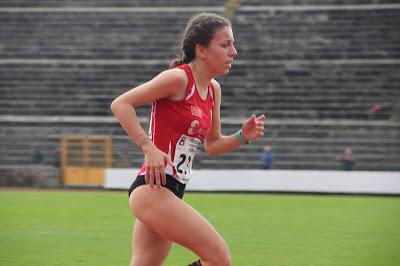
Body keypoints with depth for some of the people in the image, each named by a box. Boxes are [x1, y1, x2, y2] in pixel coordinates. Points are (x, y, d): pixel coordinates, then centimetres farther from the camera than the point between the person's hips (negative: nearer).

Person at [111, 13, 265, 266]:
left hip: (170, 192, 9)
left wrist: (242, 136, 4)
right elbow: (120, 104, -15)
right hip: (153, 188, -9)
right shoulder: (179, 78, -12)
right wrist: (149, 148, -21)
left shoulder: (213, 90, 13)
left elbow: (212, 145, 23)